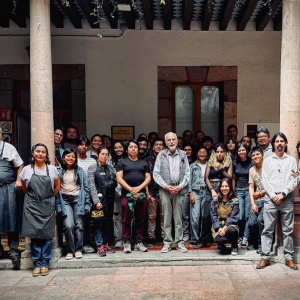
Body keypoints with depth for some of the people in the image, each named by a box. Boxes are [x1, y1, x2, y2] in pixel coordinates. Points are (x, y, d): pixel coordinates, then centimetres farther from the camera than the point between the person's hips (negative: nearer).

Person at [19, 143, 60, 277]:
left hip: (48, 206, 0)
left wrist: (49, 198, 10)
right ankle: (37, 264, 10)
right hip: (32, 206, 0)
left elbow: (57, 187, 11)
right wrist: (32, 197, 11)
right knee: (34, 235, 1)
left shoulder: (52, 169, 1)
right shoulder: (26, 170, 1)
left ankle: (45, 263, 11)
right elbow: (24, 188, 13)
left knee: (46, 235, 1)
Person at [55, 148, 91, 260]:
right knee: (68, 225, -13)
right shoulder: (59, 172, 4)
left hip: (78, 199, 1)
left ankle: (78, 250, 10)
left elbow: (86, 187, 7)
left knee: (79, 225, -2)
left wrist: (87, 204, 1)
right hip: (65, 200, -1)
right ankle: (70, 250, 0)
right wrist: (58, 206, -4)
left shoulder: (80, 171, 8)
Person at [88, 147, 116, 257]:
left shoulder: (110, 168, 15)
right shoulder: (92, 168, 1)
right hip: (99, 198, -4)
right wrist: (96, 201, -15)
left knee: (107, 223, 8)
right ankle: (100, 247, 2)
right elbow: (92, 186, -8)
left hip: (109, 198, 5)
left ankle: (105, 245, 17)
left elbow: (115, 183, 16)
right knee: (99, 223, -3)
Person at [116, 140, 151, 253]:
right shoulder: (122, 162, 8)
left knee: (140, 220, 5)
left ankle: (139, 242, 12)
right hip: (126, 195, -2)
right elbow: (119, 178, -2)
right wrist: (130, 189, -12)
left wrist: (139, 188, -9)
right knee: (127, 220, -2)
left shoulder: (143, 163, 15)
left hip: (141, 194, 3)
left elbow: (148, 178, 8)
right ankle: (127, 243, 5)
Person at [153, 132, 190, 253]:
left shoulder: (183, 155, 9)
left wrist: (180, 186, -7)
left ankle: (180, 242, 11)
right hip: (165, 189, -1)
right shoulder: (161, 155, 5)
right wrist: (166, 186, -9)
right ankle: (167, 243, 9)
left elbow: (187, 173, 6)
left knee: (178, 217, 4)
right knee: (167, 217, 3)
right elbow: (156, 174, 1)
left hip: (179, 189, 1)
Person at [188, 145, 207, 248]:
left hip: (206, 192, 1)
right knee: (195, 217, -8)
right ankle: (195, 239, 1)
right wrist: (190, 193, -5)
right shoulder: (193, 166, 10)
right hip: (195, 192, -1)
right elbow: (189, 180, 5)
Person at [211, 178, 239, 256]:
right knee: (220, 240, -33)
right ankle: (221, 246, 11)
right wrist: (219, 228, -15)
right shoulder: (215, 201, 5)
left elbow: (233, 217, -6)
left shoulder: (234, 201, 1)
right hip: (218, 226, 0)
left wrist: (225, 227, -19)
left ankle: (234, 247, -2)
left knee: (232, 230, -38)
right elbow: (214, 216, 0)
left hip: (230, 225, 0)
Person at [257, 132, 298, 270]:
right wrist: (273, 195, -9)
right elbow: (265, 181, 3)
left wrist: (282, 194, -11)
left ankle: (289, 257, 12)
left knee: (288, 230, 4)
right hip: (270, 198, 0)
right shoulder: (267, 160, 9)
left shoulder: (291, 160, 8)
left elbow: (293, 181, 0)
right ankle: (265, 257, 4)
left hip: (287, 198, 0)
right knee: (268, 229, 0)